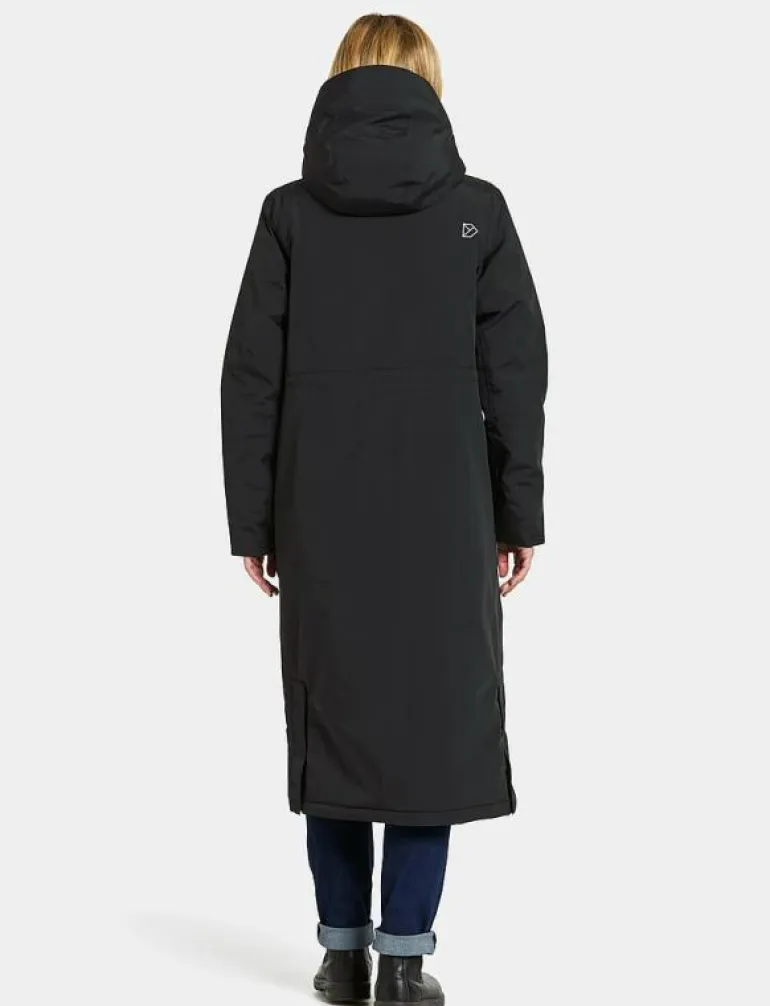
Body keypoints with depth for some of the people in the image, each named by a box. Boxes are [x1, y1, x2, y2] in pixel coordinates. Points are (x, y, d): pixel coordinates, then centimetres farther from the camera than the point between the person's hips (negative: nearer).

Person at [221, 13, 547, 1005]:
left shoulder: (290, 212, 1)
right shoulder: (475, 208, -1)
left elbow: (251, 379, 0)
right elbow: (516, 374, -2)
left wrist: (253, 523, 5)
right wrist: (519, 513, 5)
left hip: (324, 516, 1)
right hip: (443, 515, -1)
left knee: (331, 718, 10)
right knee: (434, 719, 6)